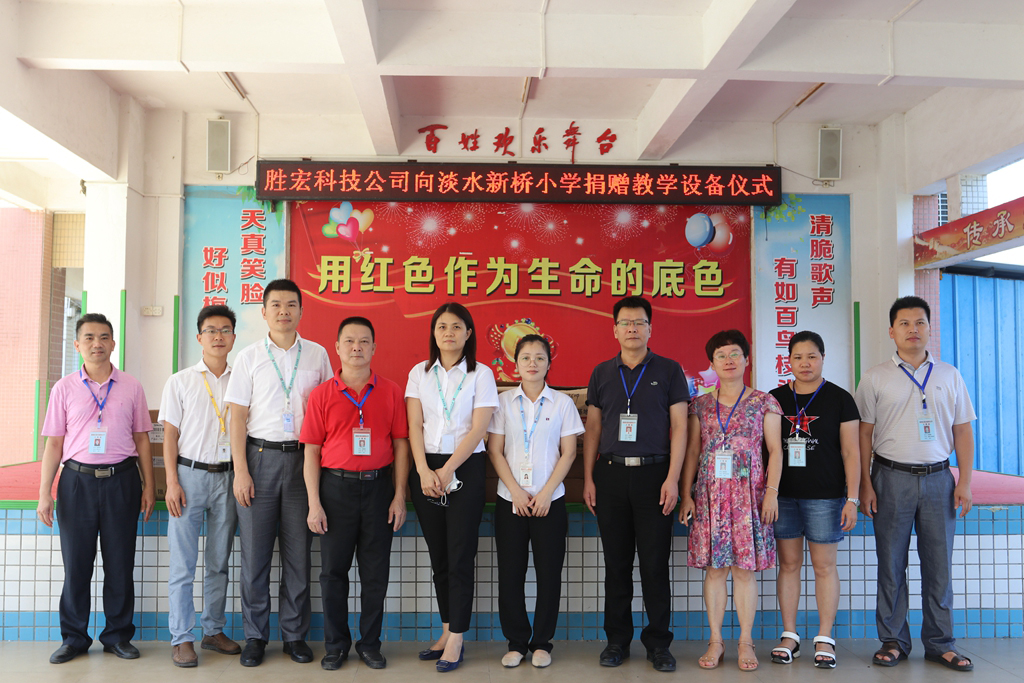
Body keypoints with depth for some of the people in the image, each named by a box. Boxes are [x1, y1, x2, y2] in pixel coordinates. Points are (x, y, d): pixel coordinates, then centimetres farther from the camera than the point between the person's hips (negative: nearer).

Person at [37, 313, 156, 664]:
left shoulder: (131, 387, 5)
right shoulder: (64, 388, 5)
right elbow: (54, 442, 6)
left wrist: (148, 485, 6)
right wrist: (44, 493, 1)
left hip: (121, 480, 0)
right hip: (77, 479, 0)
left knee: (120, 563, 6)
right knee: (76, 563, 5)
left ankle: (118, 635, 19)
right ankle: (74, 638, 21)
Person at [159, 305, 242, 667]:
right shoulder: (181, 381, 4)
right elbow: (170, 434, 1)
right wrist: (172, 482, -7)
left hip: (228, 476, 2)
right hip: (190, 474, -2)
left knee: (219, 562, 10)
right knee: (183, 565, 1)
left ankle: (214, 631, 22)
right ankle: (182, 639, 10)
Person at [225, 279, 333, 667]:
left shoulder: (317, 355, 7)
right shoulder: (249, 357, 4)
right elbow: (238, 417, 2)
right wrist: (241, 471, -5)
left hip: (303, 458, 1)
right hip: (260, 456, -1)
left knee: (298, 552, 6)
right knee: (255, 551, 3)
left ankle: (294, 634, 18)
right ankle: (255, 635, 17)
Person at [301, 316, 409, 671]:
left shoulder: (391, 392, 2)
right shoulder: (322, 394, 1)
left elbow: (400, 445, 3)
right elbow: (311, 451, 0)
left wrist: (399, 496, -2)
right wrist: (314, 503, -5)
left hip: (378, 485, 1)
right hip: (336, 486, 0)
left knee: (376, 571, 7)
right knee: (333, 569, 7)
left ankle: (370, 643, 22)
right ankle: (336, 644, 23)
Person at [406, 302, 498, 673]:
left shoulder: (481, 374, 0)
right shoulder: (419, 372, 8)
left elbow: (478, 428, -7)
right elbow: (414, 426, 2)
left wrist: (447, 472, -12)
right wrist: (424, 472, -11)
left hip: (465, 468, -3)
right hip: (426, 469, 3)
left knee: (460, 555, -2)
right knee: (438, 555, 10)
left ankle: (456, 640, 7)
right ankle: (447, 631, 22)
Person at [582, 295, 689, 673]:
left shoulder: (669, 371, 3)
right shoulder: (602, 373, 11)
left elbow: (679, 426, 0)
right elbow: (592, 428, 11)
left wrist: (672, 478, -8)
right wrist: (588, 479, 4)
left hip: (653, 473, -2)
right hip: (610, 475, 2)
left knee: (655, 563, 1)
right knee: (616, 563, 8)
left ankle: (658, 643, 14)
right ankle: (617, 640, 19)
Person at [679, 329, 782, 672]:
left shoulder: (764, 402, 4)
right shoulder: (700, 405, 10)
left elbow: (775, 450, 3)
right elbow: (691, 452, 10)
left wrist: (772, 492, -6)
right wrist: (686, 494, 4)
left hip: (748, 492, -2)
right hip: (710, 493, 2)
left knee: (744, 567, 1)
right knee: (714, 567, 4)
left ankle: (745, 641, 13)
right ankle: (716, 641, 14)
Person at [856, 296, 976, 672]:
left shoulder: (949, 375, 8)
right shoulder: (875, 377, 2)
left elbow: (962, 431, 9)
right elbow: (864, 434, 1)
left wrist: (964, 481, 1)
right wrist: (864, 485, -4)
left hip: (938, 477, 2)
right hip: (892, 476, -1)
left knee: (939, 564, 7)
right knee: (891, 563, 4)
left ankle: (940, 644, 19)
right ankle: (893, 640, 16)